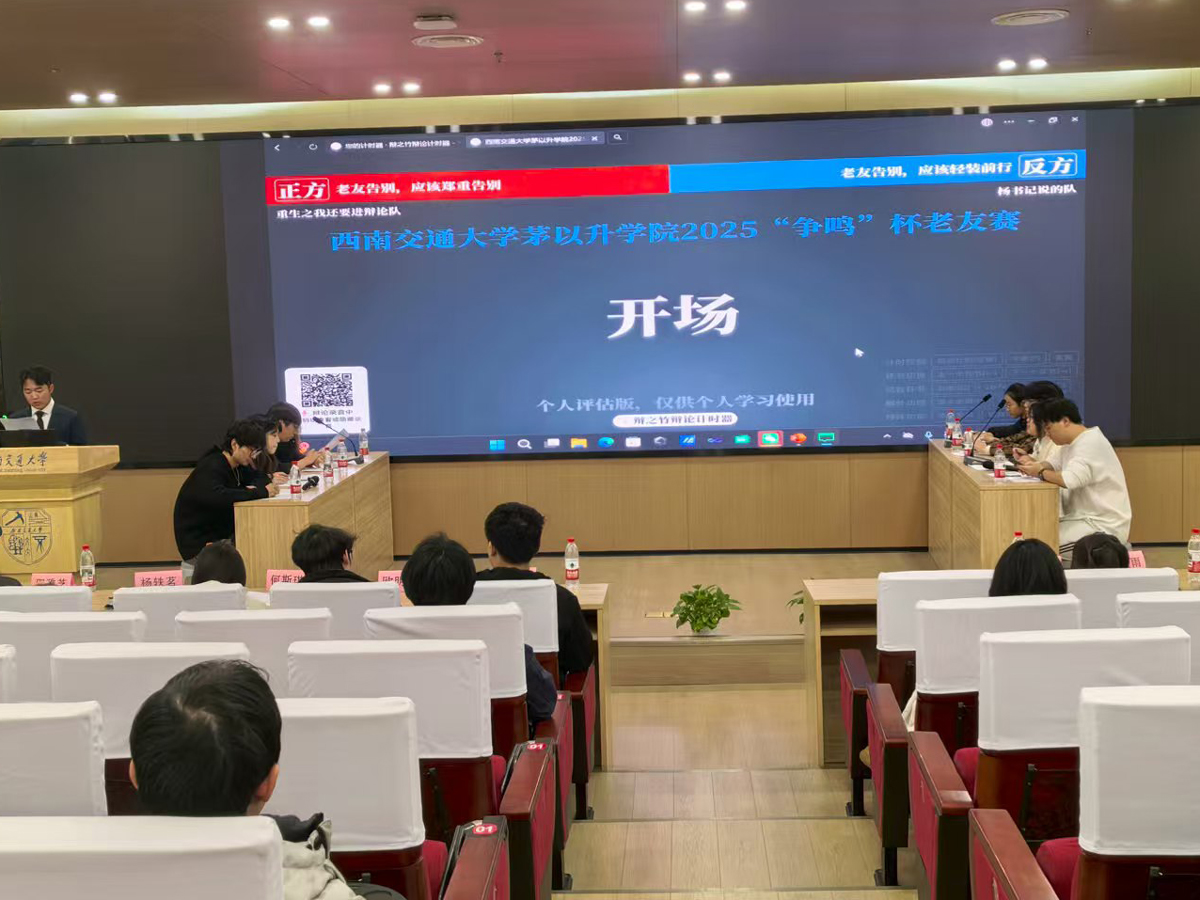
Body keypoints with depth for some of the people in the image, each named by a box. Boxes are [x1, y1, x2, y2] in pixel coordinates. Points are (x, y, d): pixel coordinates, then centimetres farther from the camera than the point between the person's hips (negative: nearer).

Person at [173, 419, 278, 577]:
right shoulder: (210, 468, -19)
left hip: (222, 537, 9)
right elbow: (216, 497, -36)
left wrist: (267, 485, -12)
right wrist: (261, 492, -32)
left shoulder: (237, 467, 9)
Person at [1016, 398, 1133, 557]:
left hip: (1103, 525, -10)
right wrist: (1033, 462, -1)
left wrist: (1040, 473, -17)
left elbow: (1071, 479, -32)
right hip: (1084, 518, 10)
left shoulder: (1090, 443, -19)